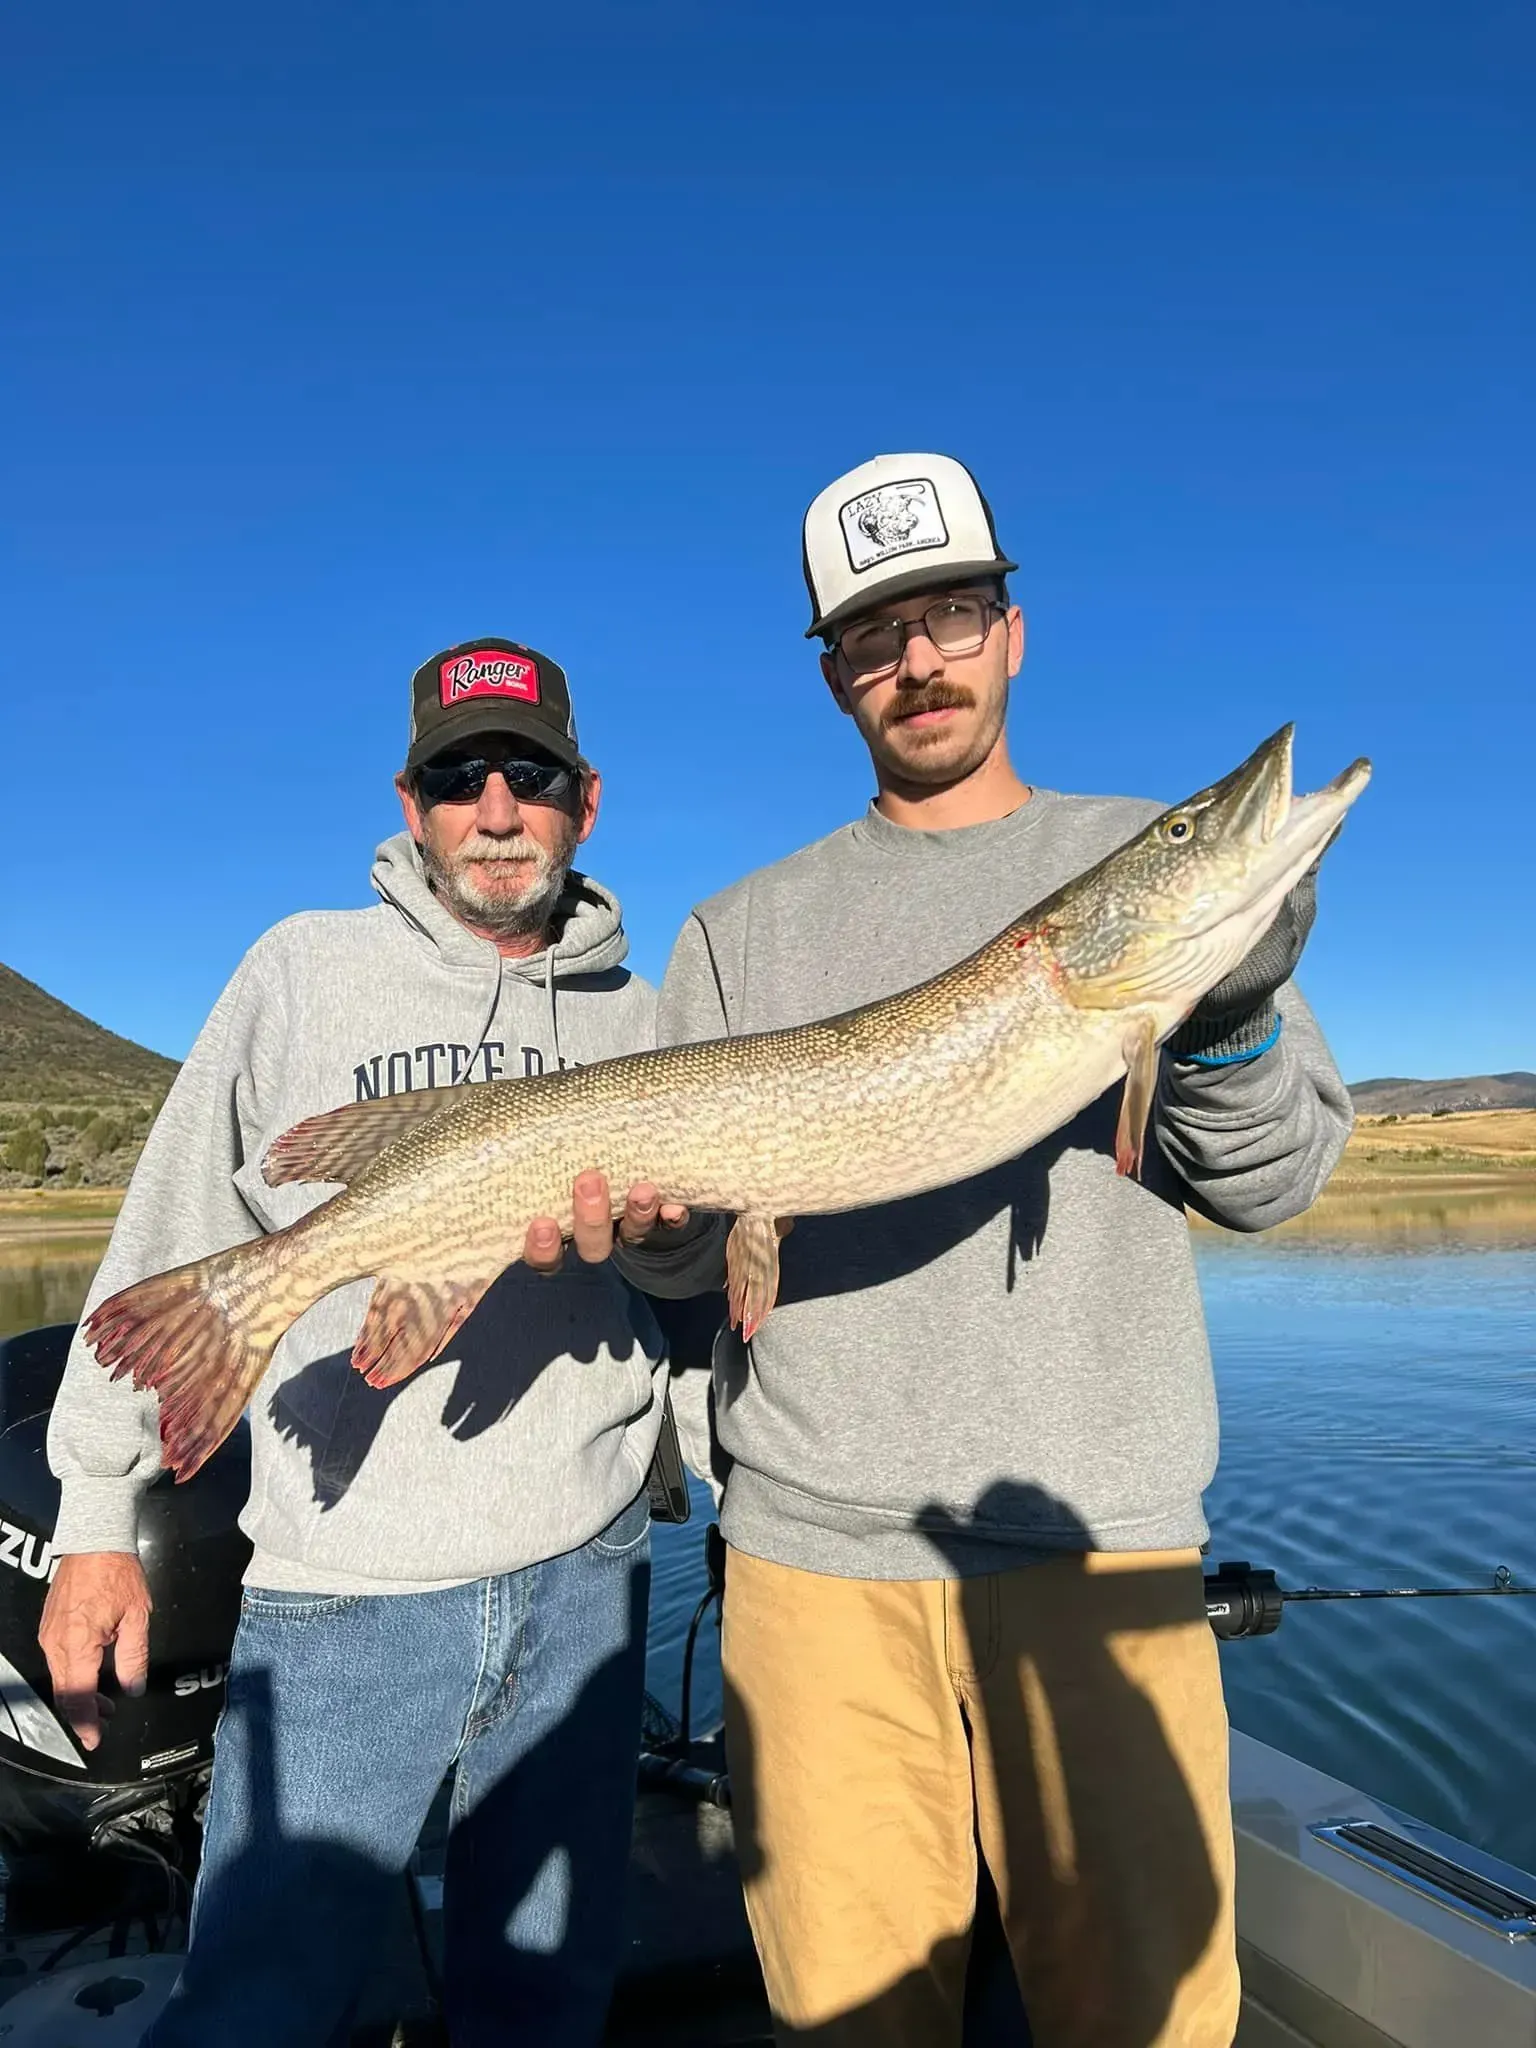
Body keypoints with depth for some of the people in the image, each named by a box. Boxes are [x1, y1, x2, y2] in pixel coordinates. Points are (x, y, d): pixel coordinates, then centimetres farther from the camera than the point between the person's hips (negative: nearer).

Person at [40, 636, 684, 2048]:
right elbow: (173, 1242, 3)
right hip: (343, 1579, -2)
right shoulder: (309, 970, 1)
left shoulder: (636, 1017, 7)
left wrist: (656, 1222, -13)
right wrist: (98, 1515, 3)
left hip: (585, 1571, 3)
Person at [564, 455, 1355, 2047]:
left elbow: (1268, 1181, 3)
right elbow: (675, 1254, 6)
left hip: (1094, 1527, 0)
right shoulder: (744, 929, 9)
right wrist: (649, 1208, -15)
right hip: (813, 1541, 1)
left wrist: (1230, 1014, -15)